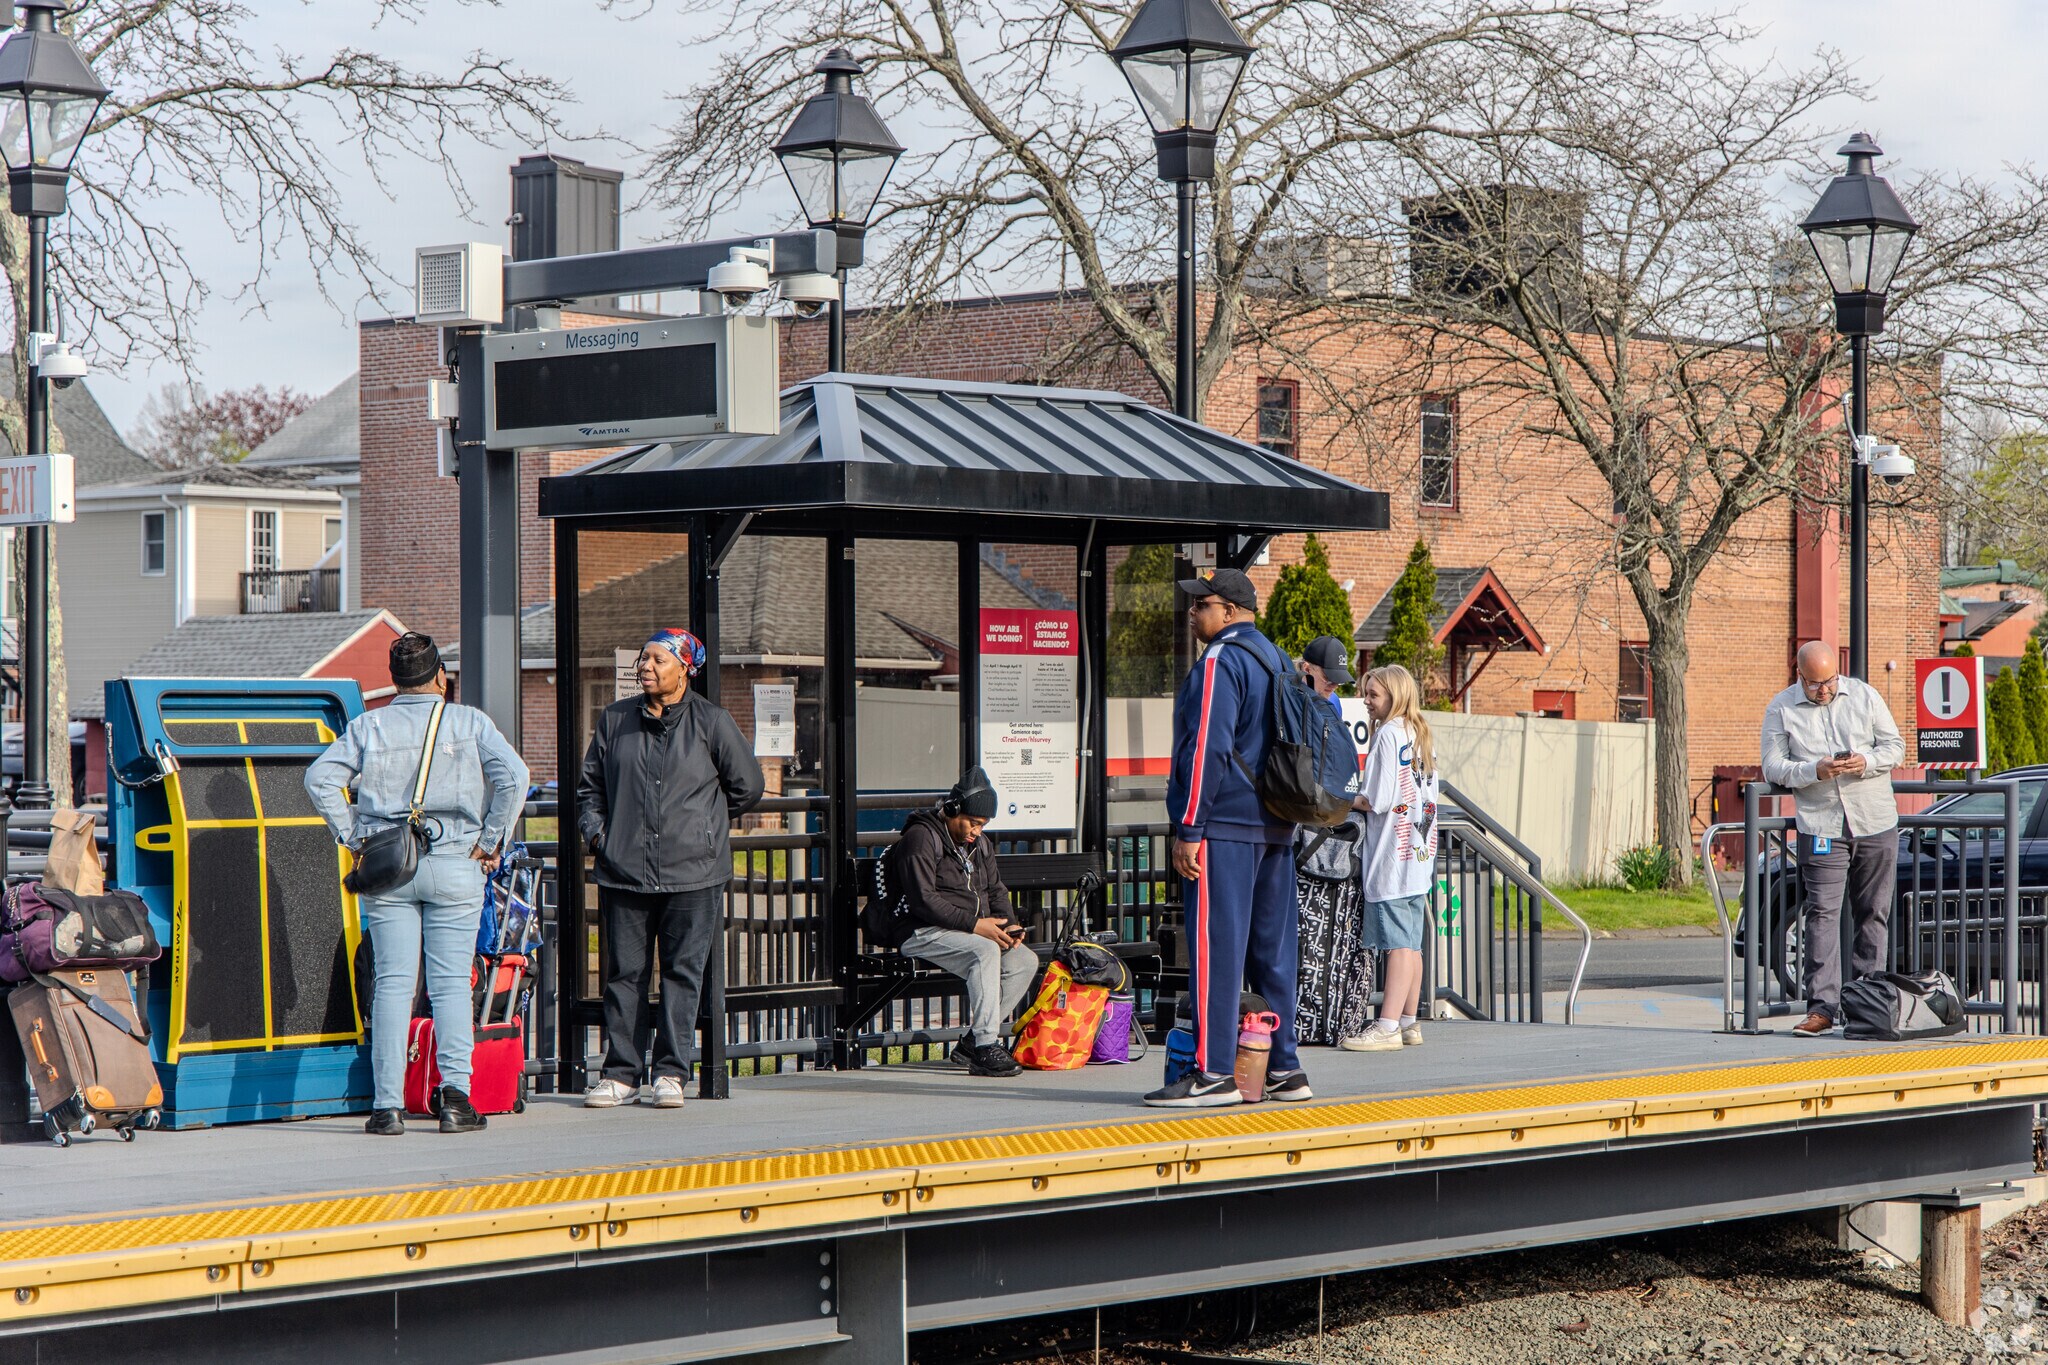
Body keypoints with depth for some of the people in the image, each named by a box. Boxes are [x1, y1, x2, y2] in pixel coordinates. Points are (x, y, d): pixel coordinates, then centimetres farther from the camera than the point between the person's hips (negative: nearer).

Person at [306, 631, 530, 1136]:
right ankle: (454, 1092, -9)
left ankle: (388, 1104, -1)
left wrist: (354, 836, 3)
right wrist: (489, 841, -3)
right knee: (451, 983, 3)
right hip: (454, 864, -1)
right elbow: (513, 776, -9)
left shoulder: (369, 726, 6)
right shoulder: (469, 723, 3)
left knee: (393, 981, 3)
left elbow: (321, 778, -2)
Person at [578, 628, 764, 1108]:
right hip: (624, 870, 2)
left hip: (692, 872, -2)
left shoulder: (711, 722, 2)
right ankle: (621, 1074, 9)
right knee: (624, 973, 3)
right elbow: (589, 785, 19)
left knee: (682, 972, -1)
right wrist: (595, 831, 5)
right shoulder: (614, 720, 10)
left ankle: (670, 1073, 6)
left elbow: (746, 785, 10)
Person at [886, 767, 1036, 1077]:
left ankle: (972, 1043, -6)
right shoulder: (922, 838, -11)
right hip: (925, 933, -9)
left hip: (974, 932, 9)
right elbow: (924, 900, -20)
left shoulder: (979, 846, 18)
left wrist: (1008, 925, 0)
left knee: (1026, 961, -8)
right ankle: (985, 1049, -38)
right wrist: (974, 924, -24)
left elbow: (996, 891, 22)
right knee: (986, 951, -34)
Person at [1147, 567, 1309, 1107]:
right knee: (1272, 947, 11)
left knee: (1215, 947, -9)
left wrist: (1189, 827, -16)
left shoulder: (1220, 663, -11)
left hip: (1223, 827, -9)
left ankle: (1213, 1073, -11)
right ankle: (1283, 1069, 13)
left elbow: (1206, 748, -17)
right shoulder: (1277, 660, 18)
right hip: (1276, 830, 9)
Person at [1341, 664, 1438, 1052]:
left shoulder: (1388, 734, -11)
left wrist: (1350, 801, 3)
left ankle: (1387, 1026, -13)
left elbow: (1377, 800, -15)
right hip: (1420, 849, 9)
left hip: (1393, 855, -9)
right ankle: (1409, 1022, 13)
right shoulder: (1422, 736, 15)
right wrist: (1365, 799, 20)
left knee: (1398, 944, -11)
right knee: (1411, 943, 11)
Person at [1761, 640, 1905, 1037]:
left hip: (1876, 824, 2)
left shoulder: (1864, 696, 6)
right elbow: (1773, 767, -3)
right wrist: (1815, 770, -19)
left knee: (1873, 913, 5)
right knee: (1822, 913, -10)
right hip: (1820, 827, -2)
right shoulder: (1781, 709, 2)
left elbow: (1895, 745, 7)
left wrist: (1867, 762, -13)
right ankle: (1822, 1005, -12)